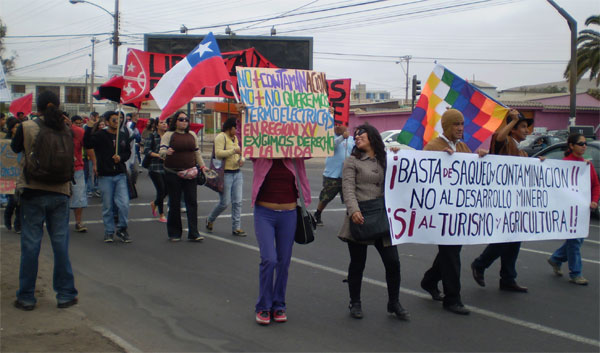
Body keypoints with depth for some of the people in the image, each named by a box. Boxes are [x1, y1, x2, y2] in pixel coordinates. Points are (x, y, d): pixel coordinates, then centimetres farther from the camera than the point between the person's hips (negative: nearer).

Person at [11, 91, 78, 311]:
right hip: (60, 193, 2)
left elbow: (15, 148, 10)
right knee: (60, 243, 8)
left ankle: (26, 297, 11)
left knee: (30, 244, 4)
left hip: (33, 192, -2)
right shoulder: (66, 130, -2)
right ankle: (65, 295, 14)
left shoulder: (27, 128, -8)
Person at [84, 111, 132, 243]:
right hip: (105, 176, -2)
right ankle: (109, 232, 18)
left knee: (124, 204, -7)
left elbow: (128, 152, 15)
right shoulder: (100, 135, -4)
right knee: (107, 206, 5)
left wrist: (121, 157, -5)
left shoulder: (123, 135, 8)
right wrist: (89, 129, -28)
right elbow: (87, 144, -19)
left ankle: (122, 229, 12)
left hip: (120, 174, 3)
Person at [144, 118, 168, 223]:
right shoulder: (152, 136, -3)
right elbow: (146, 150, -10)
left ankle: (154, 204, 37)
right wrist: (159, 155, -20)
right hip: (155, 168, -5)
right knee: (161, 190, -7)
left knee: (166, 190, 5)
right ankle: (161, 215, 9)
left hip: (166, 168, 5)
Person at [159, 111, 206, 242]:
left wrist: (202, 166, 10)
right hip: (173, 173, -3)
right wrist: (166, 152, -34)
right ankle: (174, 233, 13)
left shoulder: (192, 135, 14)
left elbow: (197, 152, 20)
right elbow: (161, 151, -12)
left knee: (192, 202, -3)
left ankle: (193, 233, -2)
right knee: (174, 203, 3)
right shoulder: (169, 135, 0)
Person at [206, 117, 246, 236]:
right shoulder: (221, 137, -9)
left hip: (237, 173, 7)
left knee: (237, 202, 2)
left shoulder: (235, 138, 15)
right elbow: (218, 153, -21)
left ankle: (236, 228, 8)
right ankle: (210, 220, 22)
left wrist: (241, 159, 3)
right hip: (225, 174, -7)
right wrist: (234, 151, -23)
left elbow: (240, 153, 25)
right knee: (224, 203, -3)